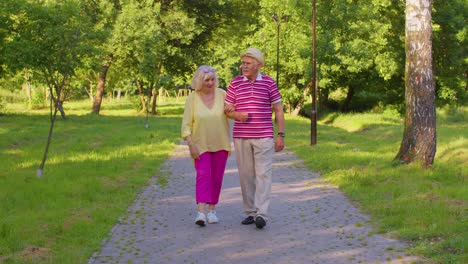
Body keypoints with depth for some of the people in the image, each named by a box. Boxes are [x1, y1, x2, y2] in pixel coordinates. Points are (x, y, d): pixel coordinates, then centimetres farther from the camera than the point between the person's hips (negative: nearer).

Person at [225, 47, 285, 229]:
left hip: (264, 137, -2)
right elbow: (227, 110, 7)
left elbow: (278, 110, 4)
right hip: (241, 137, 2)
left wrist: (281, 135, -2)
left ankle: (261, 214, -14)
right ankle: (250, 212, 14)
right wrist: (237, 115, -17)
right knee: (246, 175, 5)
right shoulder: (235, 83, 5)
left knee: (263, 174, -9)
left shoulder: (269, 82, 1)